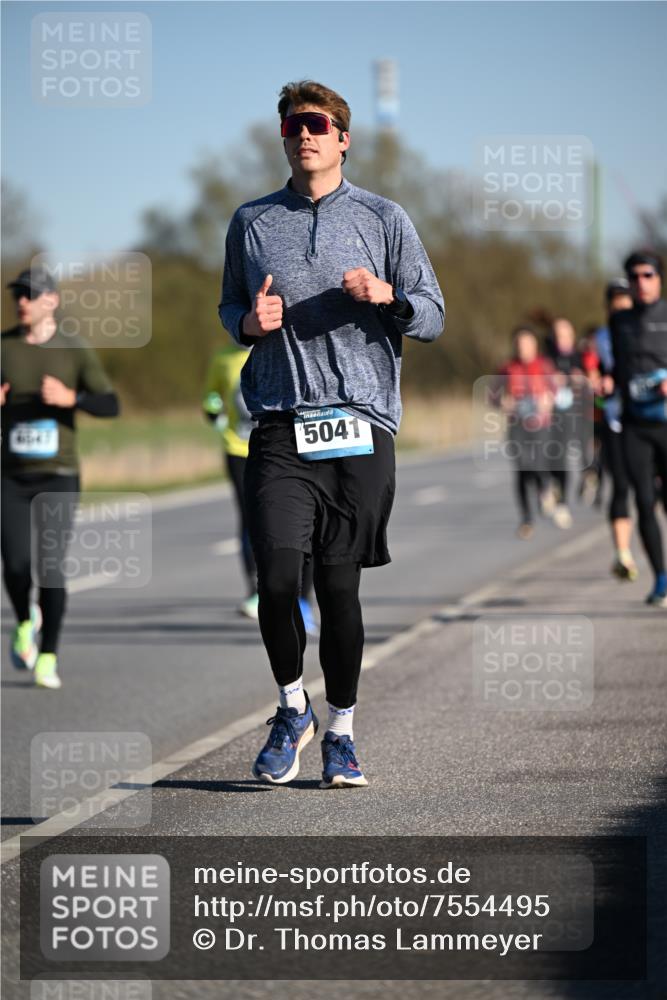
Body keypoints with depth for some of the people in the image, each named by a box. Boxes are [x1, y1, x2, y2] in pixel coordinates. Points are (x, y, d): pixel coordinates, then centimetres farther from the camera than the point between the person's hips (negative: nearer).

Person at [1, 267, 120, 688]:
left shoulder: (76, 350, -2)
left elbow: (110, 405, -6)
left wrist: (71, 398, -25)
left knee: (51, 568, -8)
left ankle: (48, 658, 6)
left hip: (59, 476, -1)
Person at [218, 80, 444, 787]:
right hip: (280, 428, 1)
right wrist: (250, 322, 1)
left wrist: (387, 295, -12)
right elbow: (229, 309, 24)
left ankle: (340, 731, 15)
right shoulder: (252, 223, 14)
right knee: (277, 577, -13)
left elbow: (432, 316, 9)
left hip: (359, 426, -1)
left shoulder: (383, 220, 9)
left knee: (339, 585, 0)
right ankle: (291, 709, 10)